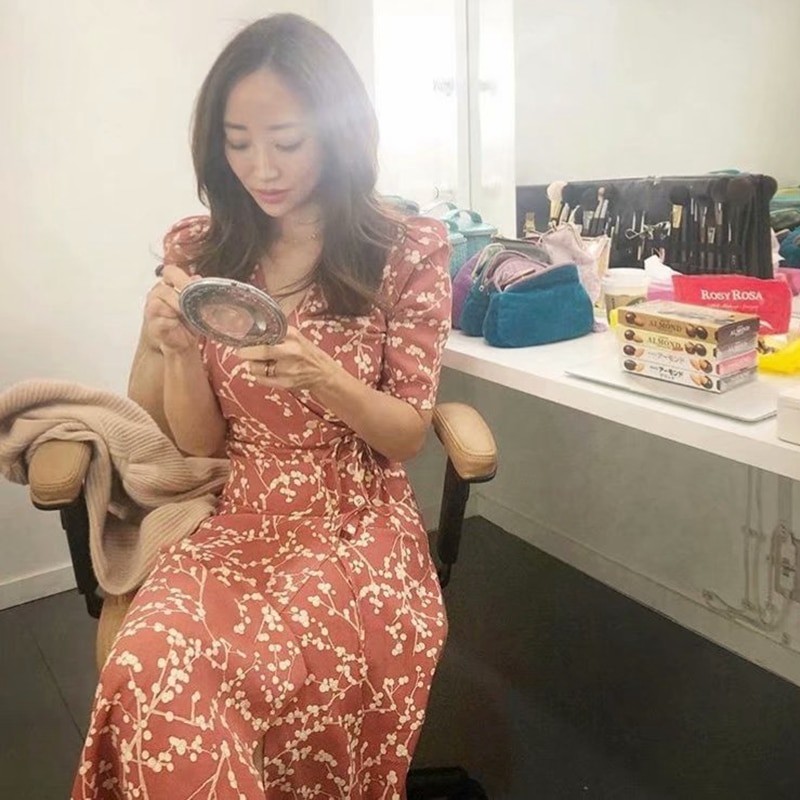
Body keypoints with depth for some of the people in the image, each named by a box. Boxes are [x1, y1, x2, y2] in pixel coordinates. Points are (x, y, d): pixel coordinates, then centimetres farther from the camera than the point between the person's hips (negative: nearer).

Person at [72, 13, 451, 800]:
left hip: (357, 519, -1)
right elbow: (197, 442, 4)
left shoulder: (407, 251, -4)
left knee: (289, 663, -32)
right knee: (150, 665, -28)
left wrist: (325, 381, -23)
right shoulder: (199, 252, 3)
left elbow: (407, 436, -3)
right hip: (235, 518, 2)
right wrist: (178, 351, -17)